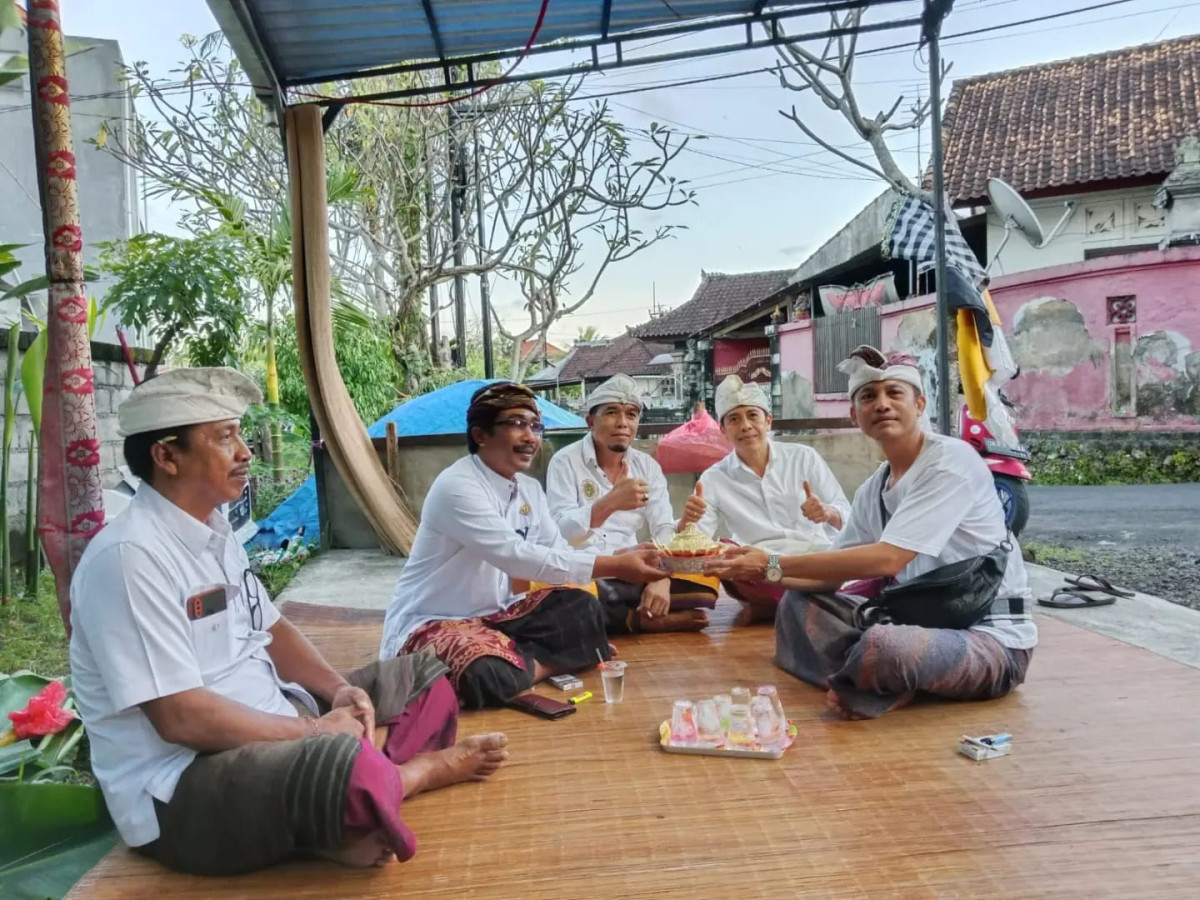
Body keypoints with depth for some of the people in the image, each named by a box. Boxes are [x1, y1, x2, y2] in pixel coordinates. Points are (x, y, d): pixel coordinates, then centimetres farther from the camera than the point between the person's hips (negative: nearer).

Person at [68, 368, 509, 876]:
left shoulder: (214, 532, 9)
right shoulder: (129, 556, -20)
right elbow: (180, 717, -25)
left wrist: (337, 690, -3)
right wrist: (315, 731, -16)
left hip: (275, 728, 10)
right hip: (182, 790, -9)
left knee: (425, 678, 13)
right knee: (349, 767, -37)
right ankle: (424, 767, -4)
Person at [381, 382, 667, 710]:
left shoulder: (529, 489, 4)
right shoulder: (457, 486, -24)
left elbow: (560, 552, 0)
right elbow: (516, 556, -33)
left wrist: (621, 557, -19)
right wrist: (613, 566, -34)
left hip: (492, 614, 7)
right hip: (431, 624, -7)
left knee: (583, 609, -11)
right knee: (490, 677, -36)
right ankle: (542, 662, -7)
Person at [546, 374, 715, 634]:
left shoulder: (647, 466, 8)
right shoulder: (565, 462, -6)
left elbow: (665, 530, 0)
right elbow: (559, 533, -17)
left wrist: (662, 580, -20)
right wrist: (610, 503, -34)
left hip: (633, 575, 3)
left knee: (705, 582, -14)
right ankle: (639, 619, -19)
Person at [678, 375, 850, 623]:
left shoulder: (804, 457, 9)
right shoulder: (714, 479, 9)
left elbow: (847, 517, 8)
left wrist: (828, 513, -16)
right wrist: (687, 521, -24)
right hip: (763, 574, 0)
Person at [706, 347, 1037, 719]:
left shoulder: (952, 459, -16)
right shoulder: (872, 491, 7)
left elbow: (886, 560, -26)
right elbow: (834, 574, 9)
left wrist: (775, 564, -23)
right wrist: (763, 571, -9)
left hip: (992, 637, -8)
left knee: (884, 644, -37)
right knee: (799, 602, 3)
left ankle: (859, 687, -5)